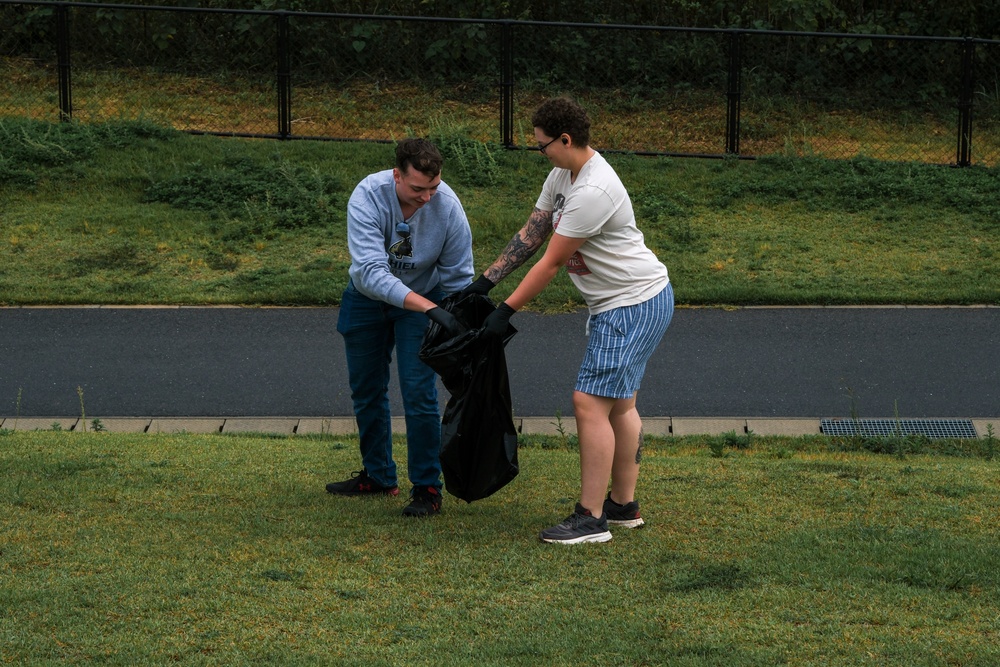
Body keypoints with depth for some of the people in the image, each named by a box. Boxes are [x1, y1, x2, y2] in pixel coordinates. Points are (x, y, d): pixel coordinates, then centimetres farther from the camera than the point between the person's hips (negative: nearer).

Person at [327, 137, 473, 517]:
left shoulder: (448, 207, -27)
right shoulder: (367, 197, -32)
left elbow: (458, 280, -12)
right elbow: (372, 272, -40)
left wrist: (459, 336, -14)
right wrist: (431, 308, -48)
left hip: (423, 296, -1)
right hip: (368, 297, 1)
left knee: (419, 393, -12)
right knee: (366, 390, 13)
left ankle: (427, 488, 0)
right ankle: (378, 476, 32)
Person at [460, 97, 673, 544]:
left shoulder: (593, 192, -26)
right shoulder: (562, 175, 7)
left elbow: (552, 262, -21)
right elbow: (532, 233, 14)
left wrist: (507, 310, -14)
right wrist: (486, 281, 10)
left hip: (634, 304, -11)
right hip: (615, 304, 11)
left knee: (590, 402, -12)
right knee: (619, 404, 16)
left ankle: (590, 518, -9)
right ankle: (623, 506, 26)